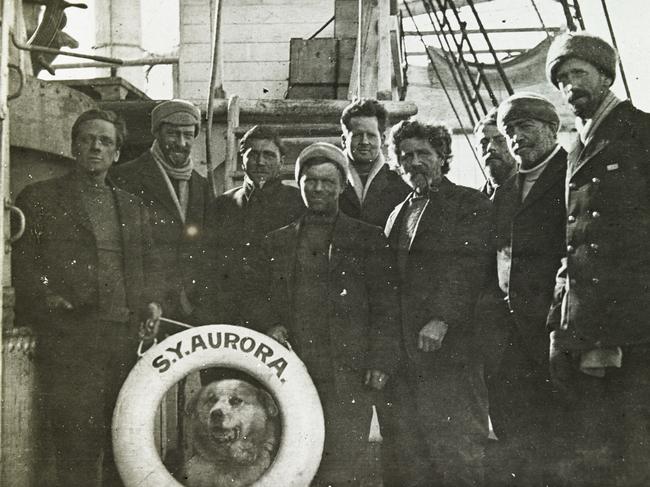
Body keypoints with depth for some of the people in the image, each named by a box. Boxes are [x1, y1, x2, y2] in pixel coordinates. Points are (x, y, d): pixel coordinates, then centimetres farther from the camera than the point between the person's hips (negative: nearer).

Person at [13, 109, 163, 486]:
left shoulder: (134, 207, 21)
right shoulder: (40, 198, 7)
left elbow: (149, 262, 25)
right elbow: (22, 261, 3)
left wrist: (151, 300, 8)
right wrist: (44, 295, -12)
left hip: (128, 337, 4)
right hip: (70, 338, -4)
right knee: (77, 449, -7)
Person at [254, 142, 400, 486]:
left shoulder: (368, 238, 9)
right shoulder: (276, 242, 18)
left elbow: (386, 307, 4)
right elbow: (262, 299, 20)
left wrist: (380, 363, -5)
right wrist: (270, 326, -1)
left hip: (348, 372, -3)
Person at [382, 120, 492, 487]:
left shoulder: (472, 204, 2)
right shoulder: (398, 214, 23)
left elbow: (470, 265, -11)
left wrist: (442, 319, -22)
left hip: (450, 344, -6)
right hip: (402, 353, 7)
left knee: (458, 450, -7)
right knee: (408, 453, 5)